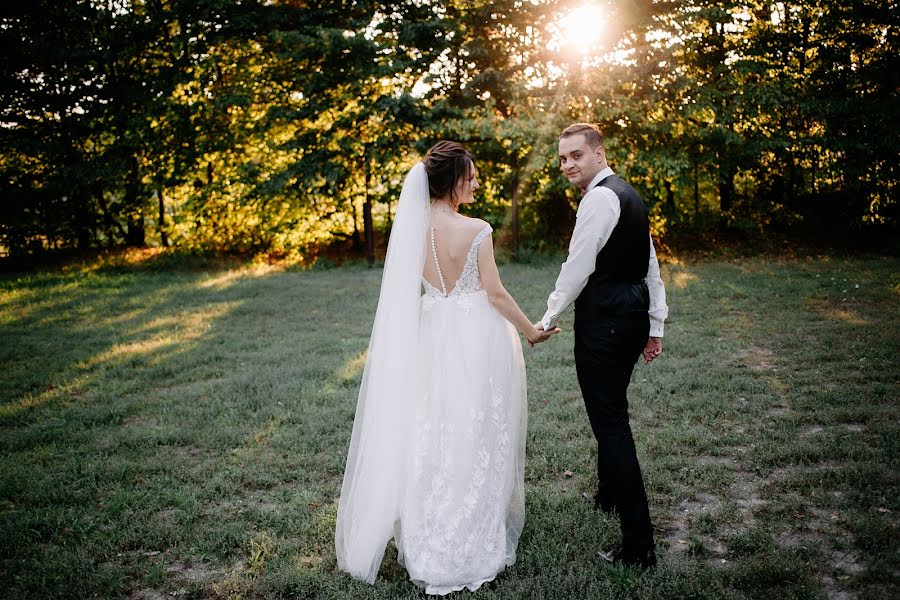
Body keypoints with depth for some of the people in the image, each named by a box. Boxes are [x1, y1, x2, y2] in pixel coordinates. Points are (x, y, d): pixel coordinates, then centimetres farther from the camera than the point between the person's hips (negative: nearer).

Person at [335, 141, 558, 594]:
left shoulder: (412, 228, -1)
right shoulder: (476, 230, -17)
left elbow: (411, 290, 9)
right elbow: (494, 293, -11)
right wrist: (531, 331, 2)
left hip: (431, 337, 6)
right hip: (475, 339, -5)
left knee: (432, 438, 16)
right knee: (474, 441, 8)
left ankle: (428, 548, 29)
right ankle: (472, 550, 21)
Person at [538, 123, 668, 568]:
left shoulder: (599, 199, -15)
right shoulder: (628, 194, 17)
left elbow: (577, 267, -15)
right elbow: (650, 266, 18)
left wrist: (549, 318, -2)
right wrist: (655, 326, 21)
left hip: (602, 322, -10)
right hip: (632, 316, 10)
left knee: (610, 422, -7)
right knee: (611, 412, 24)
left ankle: (638, 545, -2)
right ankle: (609, 496, 43)